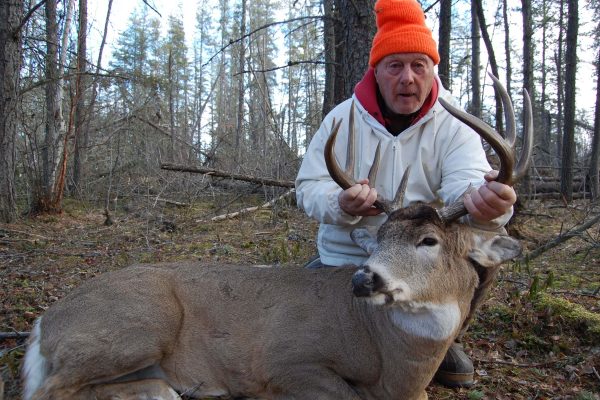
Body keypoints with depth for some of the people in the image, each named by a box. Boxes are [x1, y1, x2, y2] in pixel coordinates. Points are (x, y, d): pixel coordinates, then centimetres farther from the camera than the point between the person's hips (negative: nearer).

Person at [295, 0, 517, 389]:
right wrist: (341, 204, -33)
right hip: (345, 261, 1)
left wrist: (485, 204, -51)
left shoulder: (453, 125, -8)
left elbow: (464, 184, -25)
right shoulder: (342, 119, -5)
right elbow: (309, 186, -8)